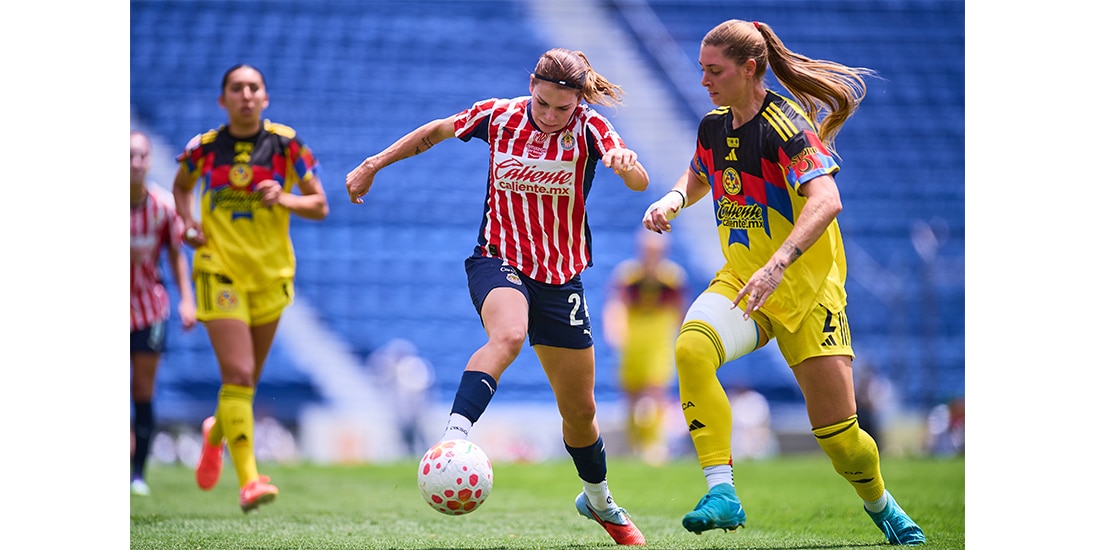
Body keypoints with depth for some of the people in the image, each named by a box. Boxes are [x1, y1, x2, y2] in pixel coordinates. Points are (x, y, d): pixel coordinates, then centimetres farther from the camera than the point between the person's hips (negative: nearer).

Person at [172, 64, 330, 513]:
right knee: (237, 375, -16)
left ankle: (217, 434, 46)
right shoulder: (204, 148, 0)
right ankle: (248, 480, -18)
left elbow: (320, 206, 1)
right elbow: (181, 186, 21)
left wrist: (283, 199, -19)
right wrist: (189, 223, 2)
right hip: (219, 270, -2)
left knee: (247, 380, 13)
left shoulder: (286, 143, -2)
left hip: (271, 274, 2)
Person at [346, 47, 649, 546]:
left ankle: (599, 501, 36)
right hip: (498, 262, -2)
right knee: (508, 335, -38)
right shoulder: (497, 116, -8)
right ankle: (454, 435, -50)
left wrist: (626, 164, -49)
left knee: (580, 410, 10)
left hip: (561, 277, 2)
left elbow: (640, 182, -26)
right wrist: (374, 164, 12)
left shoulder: (589, 128, -11)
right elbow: (437, 131, 11)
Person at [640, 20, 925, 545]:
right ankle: (721, 493, -29)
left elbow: (826, 201, -32)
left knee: (838, 432, -3)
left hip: (807, 289, -5)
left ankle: (881, 505, 30)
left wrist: (779, 264, -44)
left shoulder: (786, 124, -18)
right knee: (691, 349, -29)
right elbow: (699, 176, 27)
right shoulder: (714, 126, 4)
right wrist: (673, 200, 5)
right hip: (740, 282, 5)